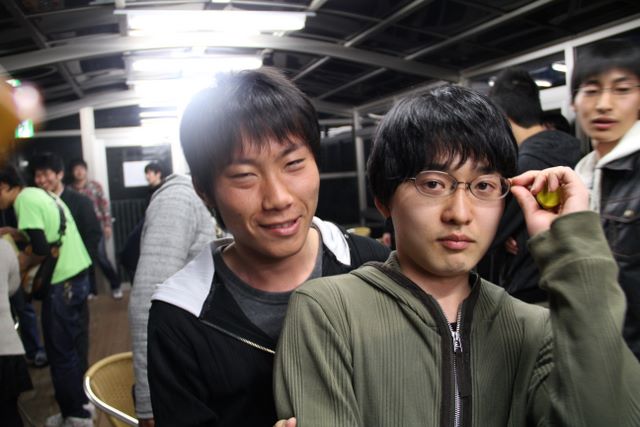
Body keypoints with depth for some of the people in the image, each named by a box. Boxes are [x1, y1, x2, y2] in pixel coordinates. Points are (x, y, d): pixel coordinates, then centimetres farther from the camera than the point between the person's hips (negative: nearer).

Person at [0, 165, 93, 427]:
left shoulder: (25, 199, -13)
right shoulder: (41, 194, 14)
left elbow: (41, 249, -19)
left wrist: (25, 263, 0)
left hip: (62, 283, -9)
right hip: (77, 276, 9)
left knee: (59, 353, 3)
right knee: (71, 347, 19)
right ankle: (82, 404, 30)